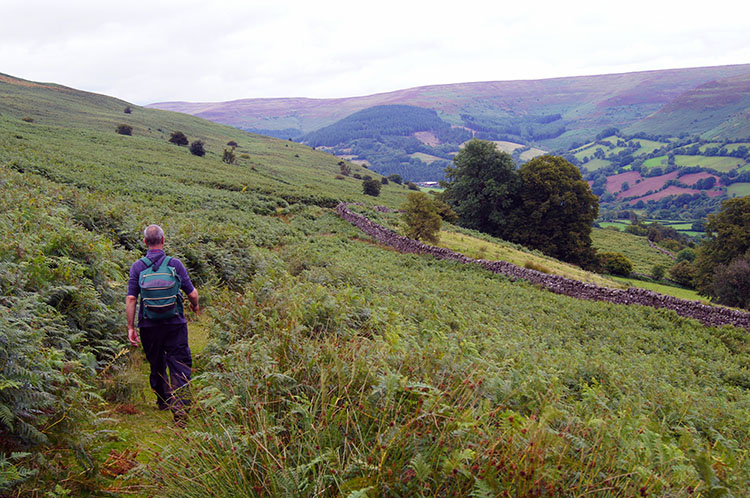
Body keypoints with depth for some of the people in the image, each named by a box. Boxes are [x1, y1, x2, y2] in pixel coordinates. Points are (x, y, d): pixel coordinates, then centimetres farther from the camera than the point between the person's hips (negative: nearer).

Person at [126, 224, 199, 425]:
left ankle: (163, 401, 36)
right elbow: (192, 294, -1)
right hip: (175, 324, -2)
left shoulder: (137, 267, -1)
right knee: (180, 366, 0)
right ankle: (179, 406, -13)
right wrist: (195, 306, 20)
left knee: (157, 365, 19)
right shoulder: (175, 264, -4)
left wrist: (131, 328, 0)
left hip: (149, 326, 2)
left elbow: (130, 299, -5)